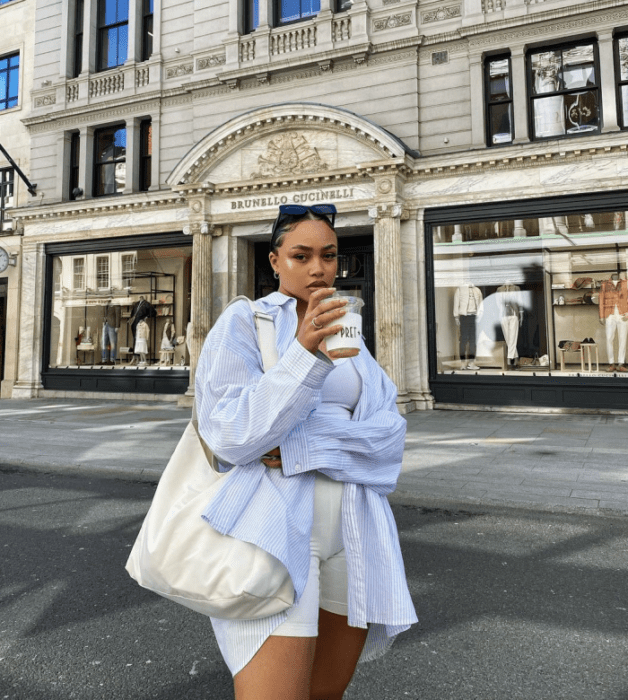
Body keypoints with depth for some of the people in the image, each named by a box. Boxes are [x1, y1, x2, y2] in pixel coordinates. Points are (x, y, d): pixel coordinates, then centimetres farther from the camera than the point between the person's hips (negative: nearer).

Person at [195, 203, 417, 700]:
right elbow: (228, 436, -14)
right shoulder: (243, 322, -2)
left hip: (351, 530, 5)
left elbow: (389, 430, 0)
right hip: (274, 528, -5)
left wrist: (300, 447, -16)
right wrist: (305, 352, -25)